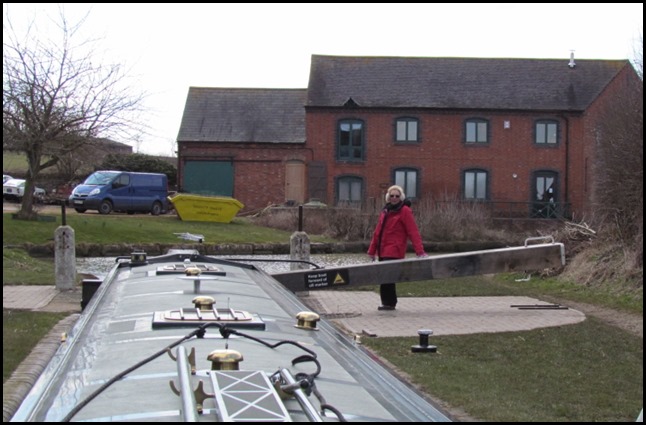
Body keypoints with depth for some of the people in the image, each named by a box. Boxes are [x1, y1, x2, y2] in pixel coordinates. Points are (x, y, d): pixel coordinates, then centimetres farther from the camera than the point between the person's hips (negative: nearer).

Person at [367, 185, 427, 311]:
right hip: (383, 251, 7)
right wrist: (372, 250, 20)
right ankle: (388, 302, 19)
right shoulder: (385, 211, 17)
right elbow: (378, 232, 19)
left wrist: (420, 251, -19)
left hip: (394, 251, -7)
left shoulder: (405, 211, -5)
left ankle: (389, 303, -6)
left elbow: (413, 232, -12)